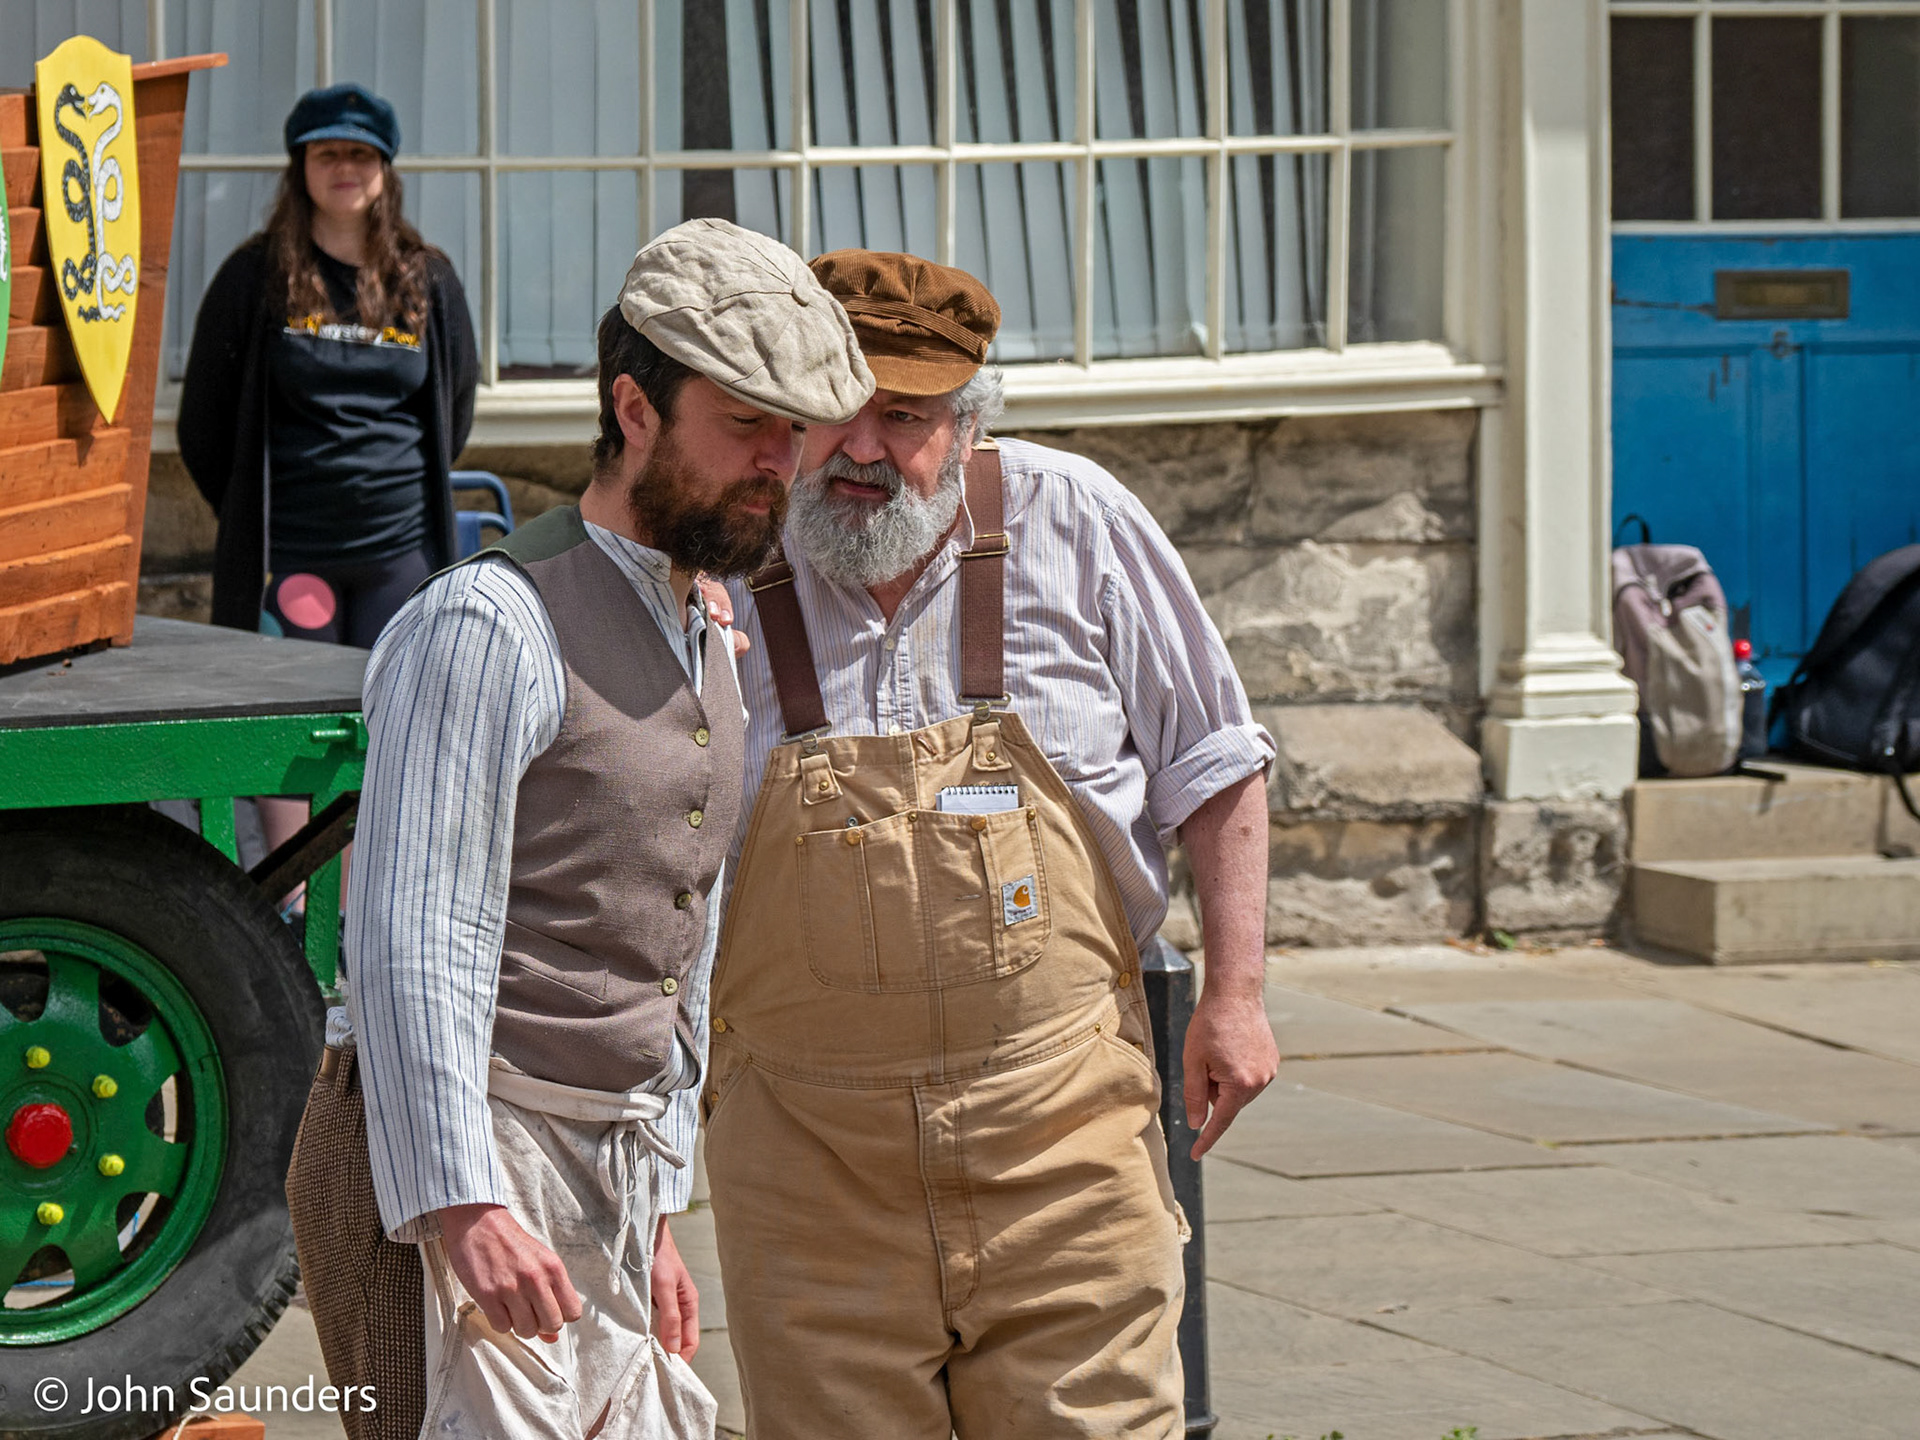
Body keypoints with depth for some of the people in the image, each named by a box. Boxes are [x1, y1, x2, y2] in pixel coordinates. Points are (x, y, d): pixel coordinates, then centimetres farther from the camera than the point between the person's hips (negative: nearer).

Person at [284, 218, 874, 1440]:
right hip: (454, 1171, -9)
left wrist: (654, 1213, 23)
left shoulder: (708, 652, 17)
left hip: (604, 1186, 9)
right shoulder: (492, 627, -12)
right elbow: (413, 940, -18)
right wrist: (461, 1204, -25)